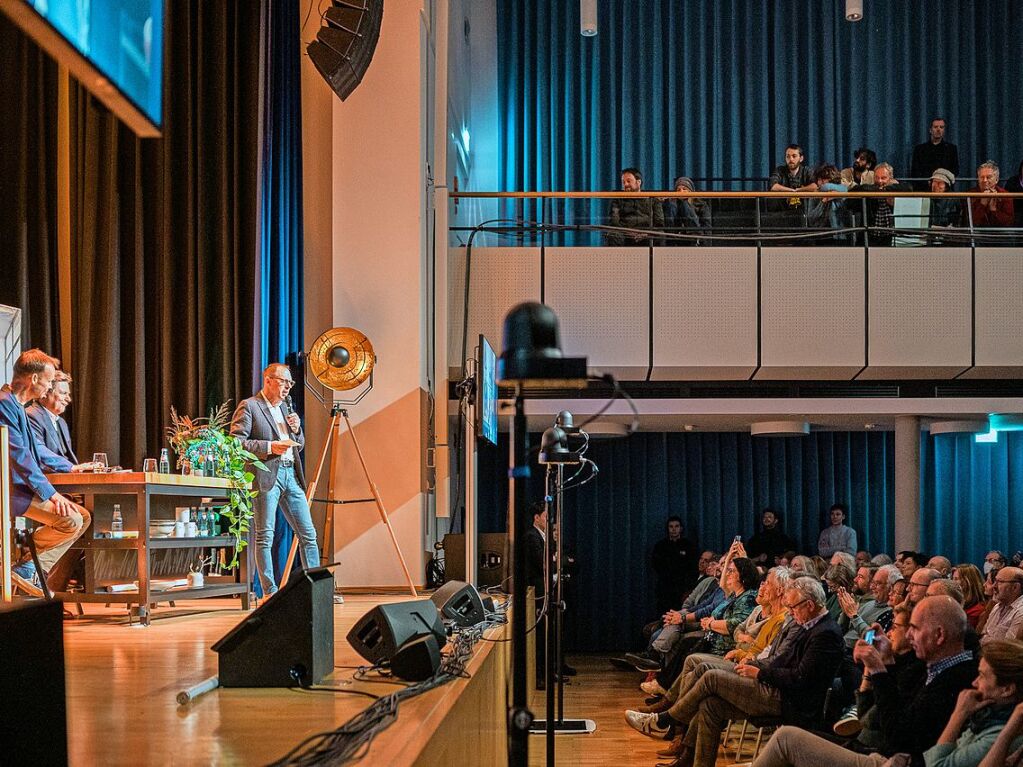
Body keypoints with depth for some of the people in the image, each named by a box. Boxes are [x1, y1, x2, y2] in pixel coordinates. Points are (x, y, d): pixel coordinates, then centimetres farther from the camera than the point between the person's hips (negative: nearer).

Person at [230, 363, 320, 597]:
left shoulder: (285, 407, 22)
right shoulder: (248, 407, -2)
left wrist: (296, 429, 6)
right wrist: (269, 447, -18)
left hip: (291, 474, 7)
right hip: (266, 475, -7)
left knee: (308, 534, 5)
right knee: (265, 537, -5)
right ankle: (270, 593, -2)